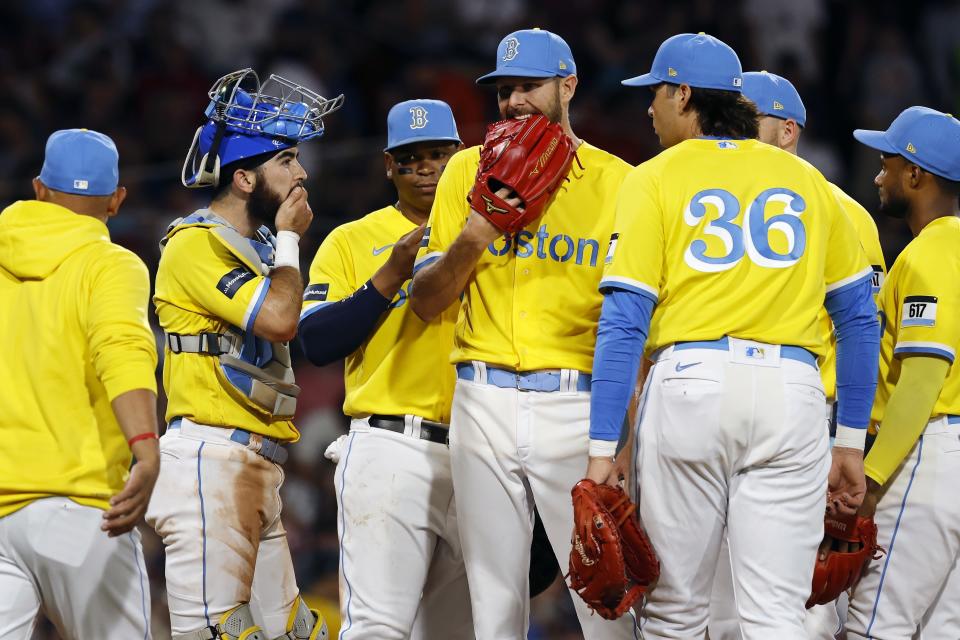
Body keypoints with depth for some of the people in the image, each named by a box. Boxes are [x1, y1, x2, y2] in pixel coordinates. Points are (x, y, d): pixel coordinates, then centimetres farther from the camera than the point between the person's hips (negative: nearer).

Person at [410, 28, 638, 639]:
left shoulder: (617, 182, 4)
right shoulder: (471, 171, 10)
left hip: (578, 404, -2)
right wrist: (474, 237, -10)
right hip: (486, 401, 2)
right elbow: (426, 302, 9)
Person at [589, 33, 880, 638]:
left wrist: (602, 449, -3)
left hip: (689, 384, -2)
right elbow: (860, 319, 16)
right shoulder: (806, 180, 16)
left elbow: (625, 320, -2)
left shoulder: (654, 180, 6)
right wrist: (851, 444, 20)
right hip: (792, 390, 2)